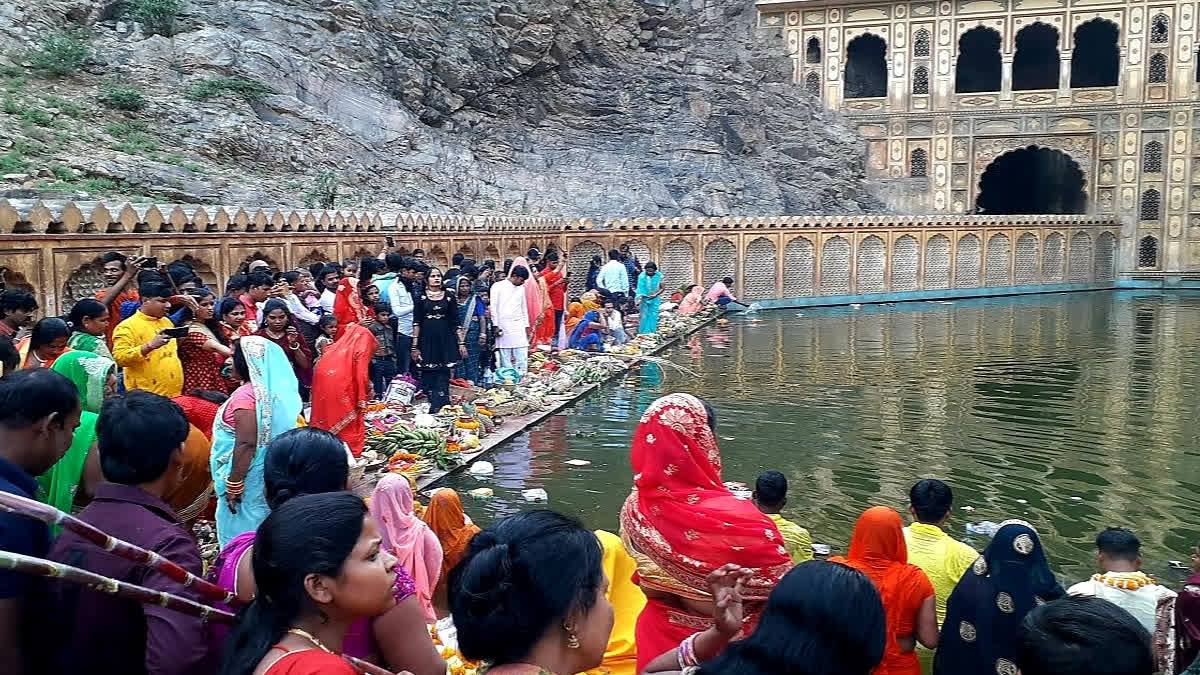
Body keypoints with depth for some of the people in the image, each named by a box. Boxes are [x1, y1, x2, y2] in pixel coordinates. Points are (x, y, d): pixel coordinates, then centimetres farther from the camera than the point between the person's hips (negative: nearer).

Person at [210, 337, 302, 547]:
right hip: (270, 473, 8)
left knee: (242, 527, 5)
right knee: (264, 527, 19)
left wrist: (233, 483, -20)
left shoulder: (246, 395, -22)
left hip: (249, 475, -8)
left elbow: (246, 444, -26)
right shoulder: (276, 389, 4)